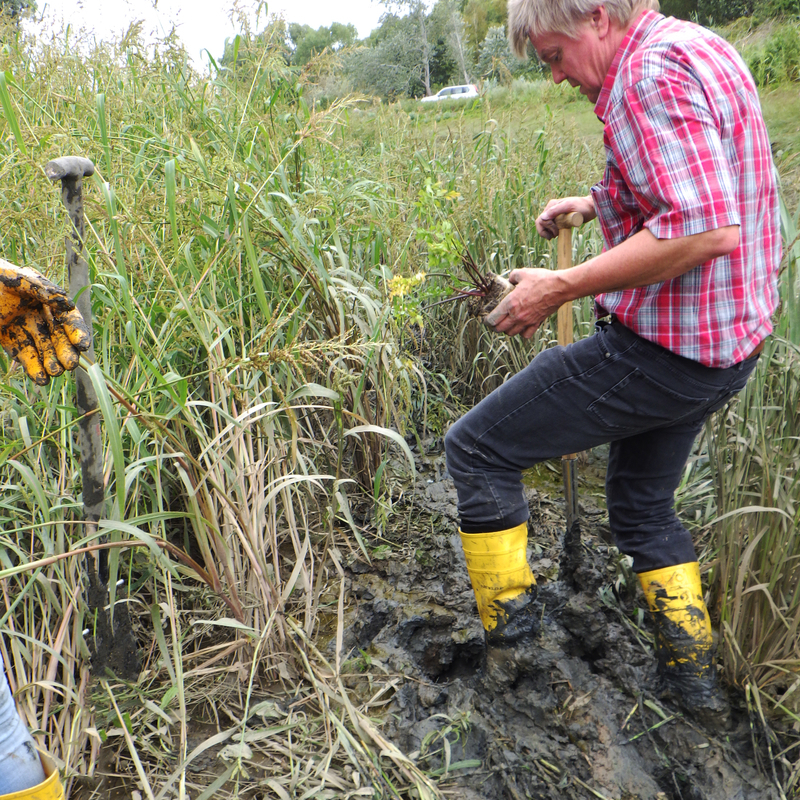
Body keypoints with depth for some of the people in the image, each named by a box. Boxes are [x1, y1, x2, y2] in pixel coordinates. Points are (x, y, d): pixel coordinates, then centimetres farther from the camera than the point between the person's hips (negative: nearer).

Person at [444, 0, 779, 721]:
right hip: (730, 339, 11)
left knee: (475, 447, 0)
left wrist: (560, 288, -24)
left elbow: (707, 231, -30)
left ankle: (507, 634, 12)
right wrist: (595, 204, 20)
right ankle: (693, 676, 34)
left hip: (664, 350, -10)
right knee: (642, 501, 25)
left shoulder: (650, 73, -18)